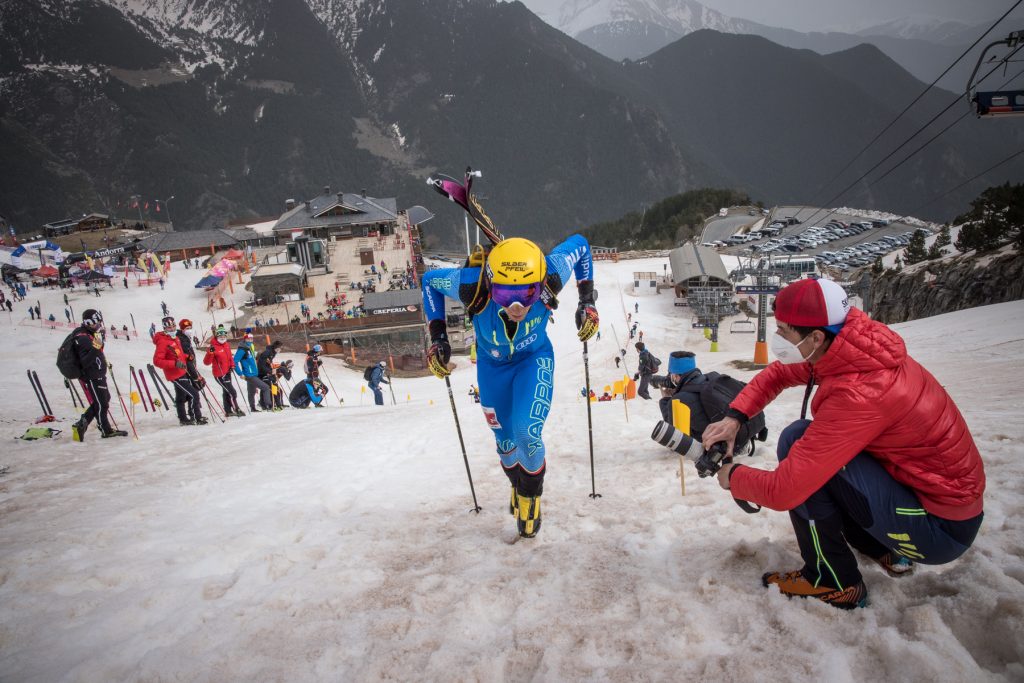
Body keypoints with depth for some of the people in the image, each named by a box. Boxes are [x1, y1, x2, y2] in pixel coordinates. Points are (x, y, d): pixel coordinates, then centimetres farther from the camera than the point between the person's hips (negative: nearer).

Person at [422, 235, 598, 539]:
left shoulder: (550, 276, -36)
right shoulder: (472, 285, -37)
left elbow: (580, 244, -14)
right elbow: (430, 280, -14)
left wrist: (587, 302, -14)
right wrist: (437, 337, -17)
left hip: (534, 358, -1)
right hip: (492, 365, 1)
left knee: (527, 434, -19)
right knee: (506, 443, 11)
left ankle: (531, 494, 16)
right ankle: (518, 486, 48)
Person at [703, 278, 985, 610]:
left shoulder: (858, 395, -31)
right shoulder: (848, 348, -8)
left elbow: (782, 491, -30)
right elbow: (777, 373, 10)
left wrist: (733, 476, -10)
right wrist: (734, 417, -5)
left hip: (941, 530, -9)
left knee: (797, 441, -21)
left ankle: (835, 582, -4)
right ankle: (886, 551, 19)